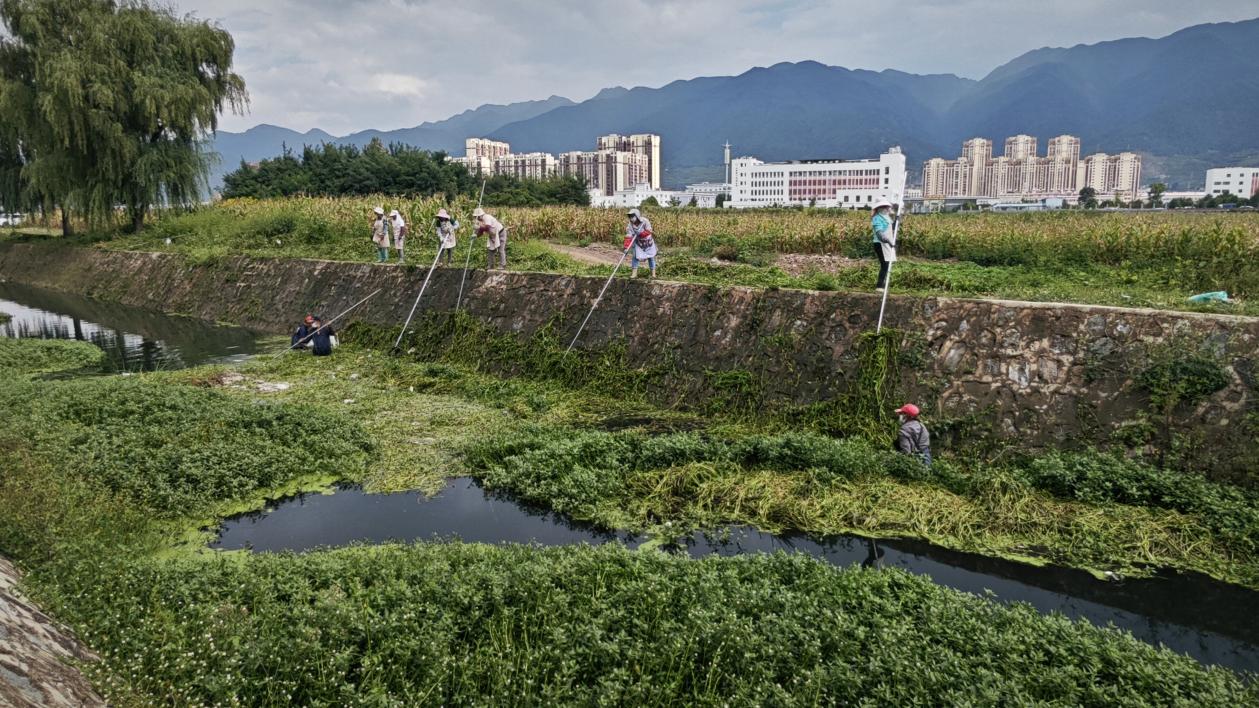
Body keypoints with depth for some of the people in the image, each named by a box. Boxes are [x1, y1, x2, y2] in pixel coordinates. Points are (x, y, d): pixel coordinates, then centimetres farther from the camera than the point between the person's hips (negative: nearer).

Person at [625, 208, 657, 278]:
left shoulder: (645, 221, -26)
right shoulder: (630, 225, -21)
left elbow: (648, 231, -27)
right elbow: (628, 237, -25)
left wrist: (640, 233, -42)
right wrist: (626, 247, -35)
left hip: (648, 242, -1)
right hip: (638, 243, 1)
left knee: (651, 257, 6)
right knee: (635, 256, -10)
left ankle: (653, 273, 19)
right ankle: (634, 273, 0)